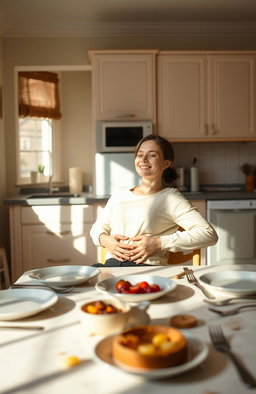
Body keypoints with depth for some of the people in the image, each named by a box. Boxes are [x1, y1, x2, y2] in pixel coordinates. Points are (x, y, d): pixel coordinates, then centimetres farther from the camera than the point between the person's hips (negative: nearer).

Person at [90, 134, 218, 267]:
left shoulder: (171, 198, 4)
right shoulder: (119, 196, 20)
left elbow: (209, 234, -6)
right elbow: (97, 227, 30)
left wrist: (159, 243, -11)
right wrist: (105, 240, 4)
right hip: (110, 265, 5)